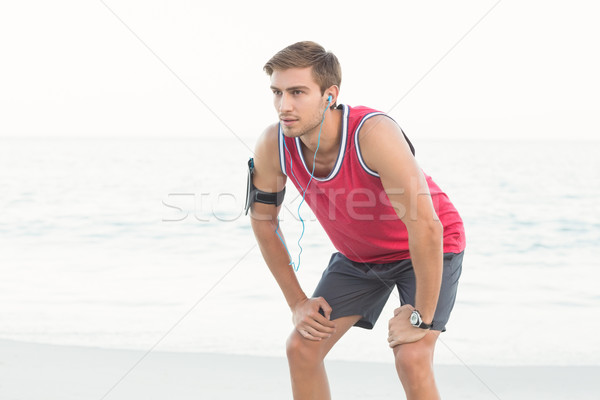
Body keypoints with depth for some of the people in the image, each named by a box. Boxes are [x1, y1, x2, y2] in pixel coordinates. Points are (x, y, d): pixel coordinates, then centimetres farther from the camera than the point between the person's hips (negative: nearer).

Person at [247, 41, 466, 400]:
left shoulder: (374, 133, -39)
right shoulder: (272, 146, -21)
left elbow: (425, 227, -38)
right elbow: (264, 220, -4)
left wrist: (422, 317, -30)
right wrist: (297, 302, -3)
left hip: (430, 248, -5)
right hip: (357, 254, 6)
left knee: (411, 360, -22)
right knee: (301, 348, -3)